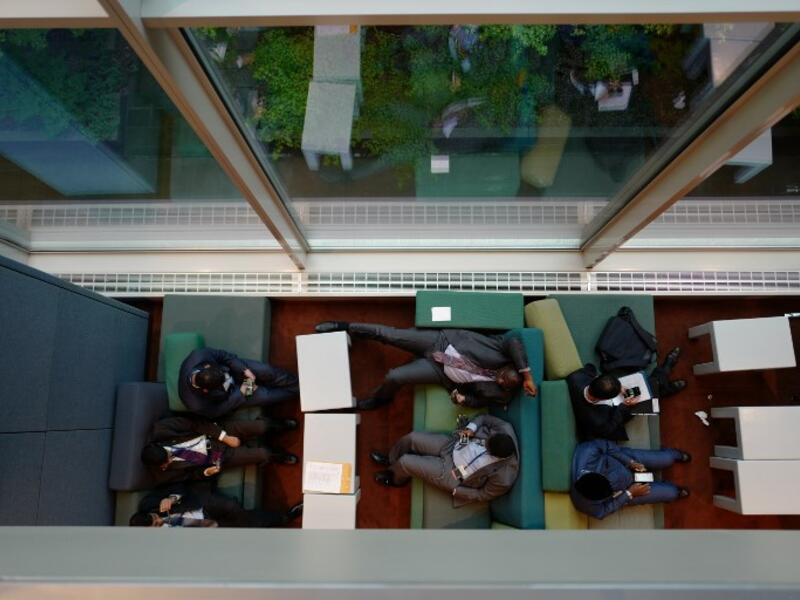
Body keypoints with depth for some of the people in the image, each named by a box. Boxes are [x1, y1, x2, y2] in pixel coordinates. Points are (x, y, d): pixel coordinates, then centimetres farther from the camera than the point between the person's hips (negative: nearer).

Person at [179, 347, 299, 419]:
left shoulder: (198, 356, -35)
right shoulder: (196, 405, -37)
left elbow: (225, 356, -16)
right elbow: (215, 411, -17)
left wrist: (245, 370, -24)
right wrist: (241, 393, -16)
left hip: (232, 368, 2)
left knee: (266, 371, -14)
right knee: (264, 396, -9)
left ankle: (296, 383, 9)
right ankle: (295, 391, 15)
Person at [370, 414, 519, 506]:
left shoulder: (503, 479, -30)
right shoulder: (505, 429, -22)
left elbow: (483, 494, -12)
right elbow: (484, 418, -1)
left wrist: (455, 491, -8)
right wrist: (471, 428, -17)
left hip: (450, 473, -5)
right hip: (451, 445, 5)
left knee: (404, 462, -8)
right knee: (412, 438, -1)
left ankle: (395, 480, 32)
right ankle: (390, 460, 34)